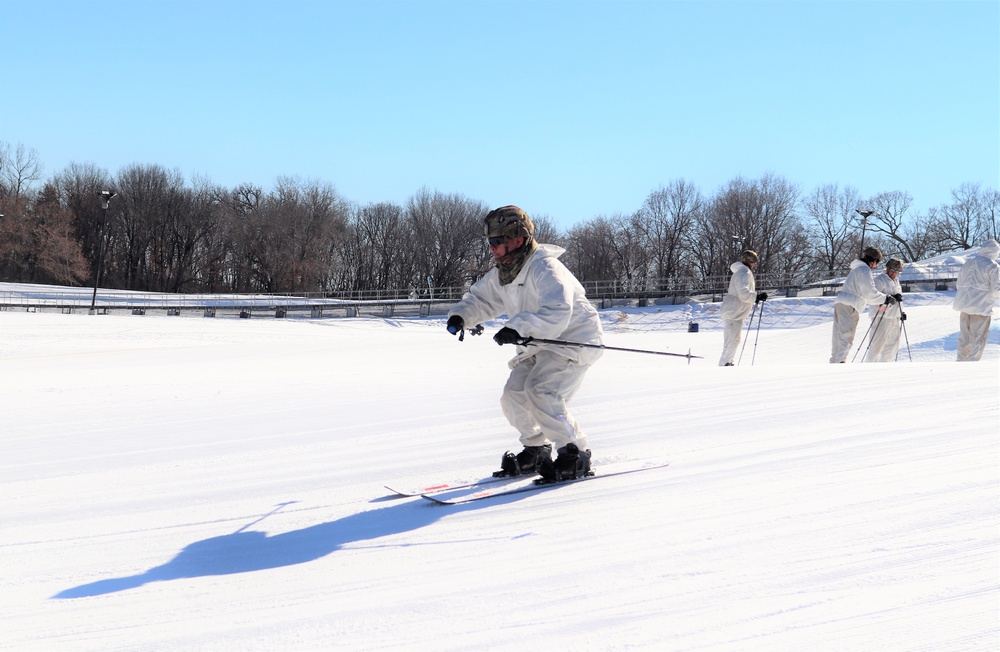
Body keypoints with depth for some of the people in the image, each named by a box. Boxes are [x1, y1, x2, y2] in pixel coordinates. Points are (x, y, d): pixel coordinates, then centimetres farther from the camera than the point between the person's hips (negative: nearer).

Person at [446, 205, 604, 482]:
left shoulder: (545, 269, -25)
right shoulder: (501, 275, 3)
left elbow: (557, 313, -38)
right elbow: (481, 298, 19)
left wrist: (519, 328, -48)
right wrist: (461, 315, -2)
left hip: (574, 339, -9)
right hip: (540, 346, 9)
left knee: (540, 392, -24)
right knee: (514, 395, 4)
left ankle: (575, 455, -13)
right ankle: (536, 451, 23)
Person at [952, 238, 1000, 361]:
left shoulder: (968, 263, 12)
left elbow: (958, 285, 17)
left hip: (964, 305, 6)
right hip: (981, 307, -6)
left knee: (964, 337, 16)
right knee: (978, 339, 0)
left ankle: (961, 361, 22)